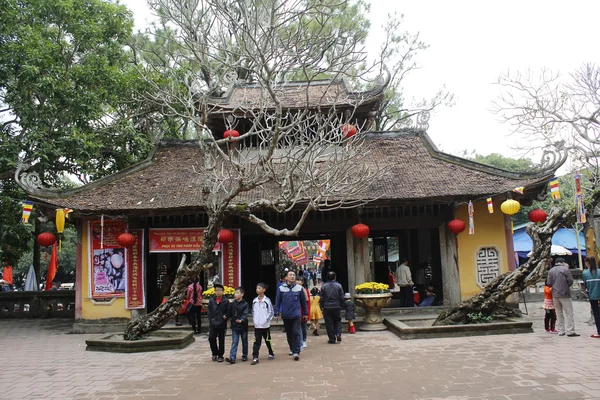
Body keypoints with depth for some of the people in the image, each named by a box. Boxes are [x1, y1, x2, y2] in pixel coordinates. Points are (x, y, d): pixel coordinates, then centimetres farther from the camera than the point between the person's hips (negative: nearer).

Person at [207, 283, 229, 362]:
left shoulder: (226, 301, -2)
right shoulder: (211, 301, 5)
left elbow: (228, 312, 2)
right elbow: (208, 312, 6)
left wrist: (225, 316, -14)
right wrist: (210, 319, -3)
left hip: (222, 324, -1)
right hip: (213, 324, 1)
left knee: (221, 341, 6)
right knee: (211, 338, -9)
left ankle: (220, 356, 19)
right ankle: (215, 353, 12)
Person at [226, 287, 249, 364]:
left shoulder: (245, 304, -9)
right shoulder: (232, 303, 3)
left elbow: (245, 314, -18)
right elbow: (229, 313, 12)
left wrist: (241, 320, -32)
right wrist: (227, 316, -5)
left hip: (243, 326, -2)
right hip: (234, 326, 3)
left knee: (244, 342, 13)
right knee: (234, 342, -1)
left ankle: (244, 356, 27)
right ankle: (232, 358, -7)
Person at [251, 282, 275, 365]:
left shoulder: (267, 300, -9)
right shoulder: (254, 301, 2)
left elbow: (271, 312, -6)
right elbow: (253, 311, 12)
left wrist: (266, 320, -13)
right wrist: (254, 320, 3)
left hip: (266, 325, -2)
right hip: (257, 325, 2)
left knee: (267, 340, 12)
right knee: (257, 342, -2)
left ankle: (271, 354, 31)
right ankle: (255, 358, -2)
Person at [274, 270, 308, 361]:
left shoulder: (299, 288, -1)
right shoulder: (281, 288, -1)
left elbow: (303, 301, 7)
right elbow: (277, 302, 2)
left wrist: (305, 313, 11)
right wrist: (276, 313, -1)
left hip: (296, 315, -1)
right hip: (286, 315, 2)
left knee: (296, 333, -9)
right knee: (289, 333, 13)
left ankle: (296, 352, -7)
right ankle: (292, 349, 30)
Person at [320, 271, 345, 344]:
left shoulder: (324, 286, -3)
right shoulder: (338, 286, -3)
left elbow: (322, 298, -1)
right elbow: (342, 298, 0)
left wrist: (322, 307, 8)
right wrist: (341, 306, 11)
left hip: (327, 308, -1)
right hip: (337, 307, 1)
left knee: (329, 323, 5)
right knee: (338, 321, 18)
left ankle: (332, 339, 6)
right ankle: (338, 334, -1)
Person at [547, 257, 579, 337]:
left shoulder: (551, 270, 8)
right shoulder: (565, 269, -7)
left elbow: (549, 283, 4)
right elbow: (570, 281, -9)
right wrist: (566, 286, 9)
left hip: (555, 295, 5)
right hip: (564, 294, -5)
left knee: (559, 314, 12)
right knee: (568, 313, -2)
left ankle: (560, 331, 12)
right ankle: (570, 331, -7)